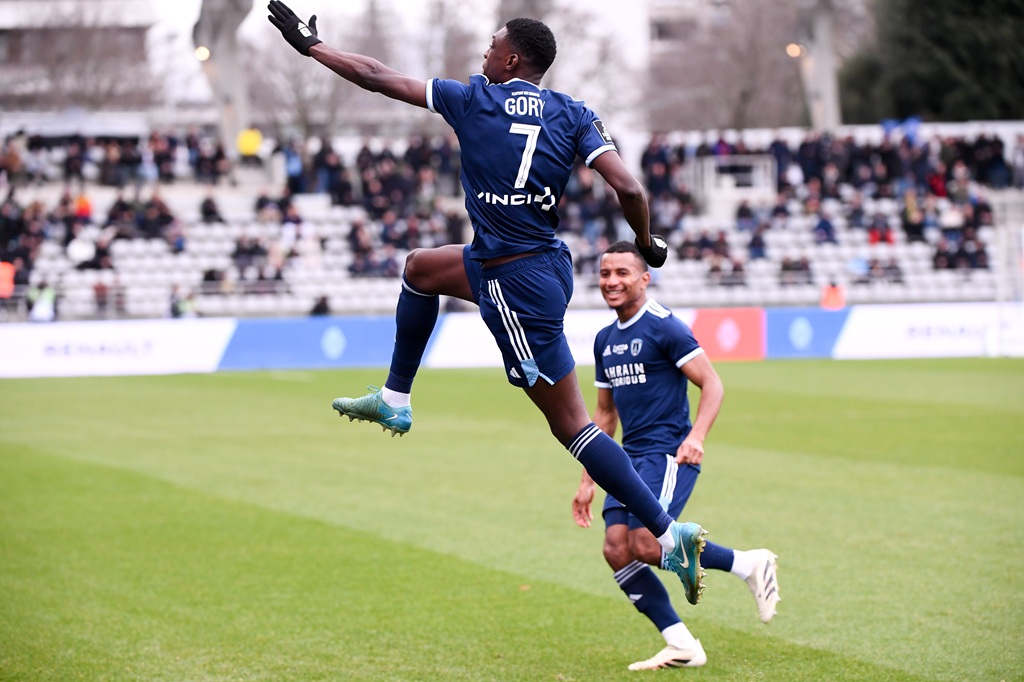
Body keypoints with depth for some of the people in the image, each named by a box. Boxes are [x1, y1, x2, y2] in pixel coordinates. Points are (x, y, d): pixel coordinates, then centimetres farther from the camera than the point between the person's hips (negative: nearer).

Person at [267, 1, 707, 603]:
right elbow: (627, 186, -10)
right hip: (547, 261, 7)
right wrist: (648, 243, 9)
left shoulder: (473, 99, -7)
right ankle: (395, 401, 37)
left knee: (572, 424, -2)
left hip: (517, 287, -7)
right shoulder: (573, 115, 1)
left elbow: (378, 77, 2)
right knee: (421, 269, 27)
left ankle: (669, 532, -7)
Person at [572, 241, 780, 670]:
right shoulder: (605, 340, 16)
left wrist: (695, 437, -26)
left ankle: (748, 565, -1)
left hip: (667, 454, -8)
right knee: (617, 549, -8)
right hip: (631, 458, 8)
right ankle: (681, 646, -2)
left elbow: (712, 384, -11)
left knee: (646, 546, -20)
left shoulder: (663, 327, -8)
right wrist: (588, 480, 21)